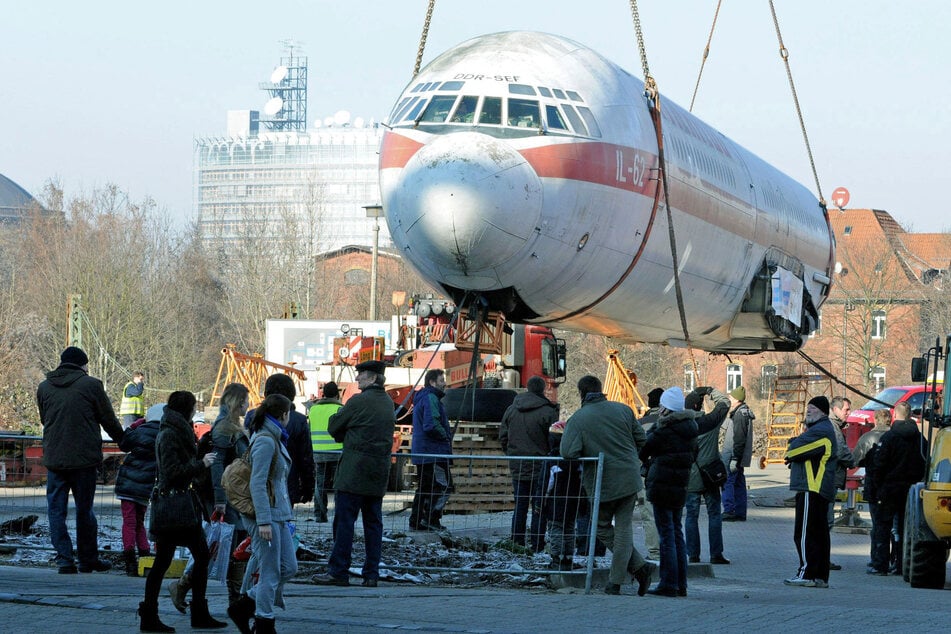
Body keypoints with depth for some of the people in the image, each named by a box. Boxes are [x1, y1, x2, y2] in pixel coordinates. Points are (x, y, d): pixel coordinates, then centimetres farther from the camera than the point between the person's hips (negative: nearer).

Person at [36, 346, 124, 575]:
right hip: (84, 459, -2)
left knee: (56, 509, 6)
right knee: (84, 509, 9)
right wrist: (123, 440, 18)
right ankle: (88, 559, 16)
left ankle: (64, 559, -2)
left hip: (54, 459, 2)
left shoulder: (44, 388, 7)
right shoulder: (91, 385, -5)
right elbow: (109, 420, 1)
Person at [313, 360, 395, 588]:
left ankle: (338, 572, -6)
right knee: (373, 522, 8)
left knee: (344, 520, -4)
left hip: (354, 471, -7)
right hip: (379, 473, 7)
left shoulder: (358, 401, -11)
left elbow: (334, 428, -5)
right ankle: (372, 574, 8)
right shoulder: (388, 403, 12)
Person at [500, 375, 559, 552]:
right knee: (540, 507, 1)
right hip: (540, 467, -5)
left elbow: (503, 436, 10)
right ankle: (536, 545, -1)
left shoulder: (511, 410, 5)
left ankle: (516, 543, 14)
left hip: (517, 467, 5)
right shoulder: (548, 412, -13)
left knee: (520, 506, 13)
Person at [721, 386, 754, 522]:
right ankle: (740, 513, 13)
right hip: (738, 458, 10)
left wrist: (735, 459, -23)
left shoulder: (740, 415, -17)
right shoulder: (744, 413, 16)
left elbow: (739, 439, -22)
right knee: (739, 484, 11)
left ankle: (729, 511, -13)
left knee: (727, 482, -9)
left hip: (733, 456, -10)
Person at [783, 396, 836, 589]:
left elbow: (794, 450, -17)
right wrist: (794, 454, 0)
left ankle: (807, 574, -11)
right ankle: (821, 576, 14)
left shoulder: (820, 431, -14)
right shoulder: (818, 429, 22)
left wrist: (790, 452, 4)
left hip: (811, 490, -11)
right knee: (820, 533, 11)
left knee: (805, 533, -10)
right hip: (820, 491, 11)